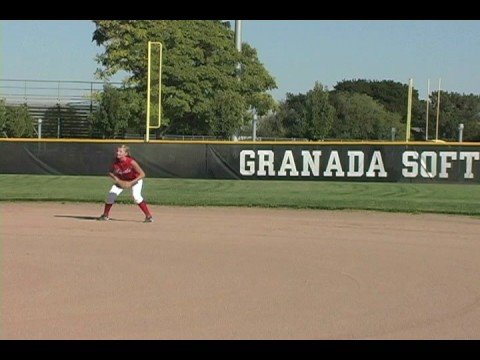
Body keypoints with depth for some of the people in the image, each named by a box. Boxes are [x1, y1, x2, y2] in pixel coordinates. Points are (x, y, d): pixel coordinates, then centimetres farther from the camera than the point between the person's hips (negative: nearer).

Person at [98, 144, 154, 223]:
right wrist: (116, 179, -22)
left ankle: (148, 216, -17)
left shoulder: (131, 162, -35)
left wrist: (131, 183, -35)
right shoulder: (115, 162, -23)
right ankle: (105, 215, 15)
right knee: (111, 194, -7)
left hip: (135, 180, -4)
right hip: (121, 180, 4)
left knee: (136, 196, -27)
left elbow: (142, 174, -31)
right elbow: (110, 172, -3)